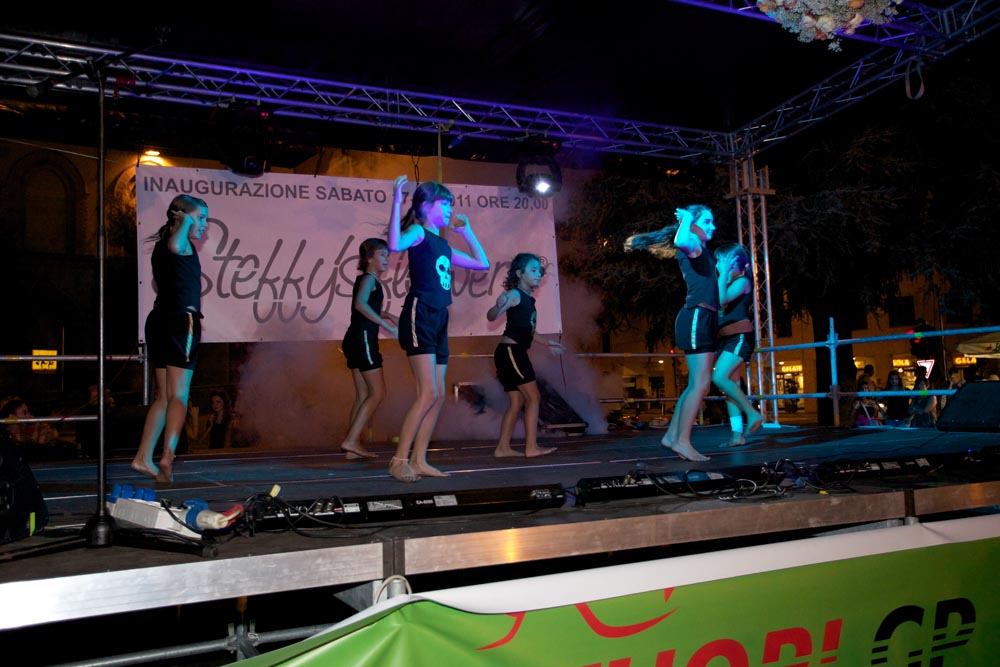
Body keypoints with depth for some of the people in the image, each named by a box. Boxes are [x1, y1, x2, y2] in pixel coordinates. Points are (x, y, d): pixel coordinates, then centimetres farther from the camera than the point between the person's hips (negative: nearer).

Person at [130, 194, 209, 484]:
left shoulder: (162, 243, 21)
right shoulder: (180, 242, -5)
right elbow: (176, 245, -29)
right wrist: (186, 222, -11)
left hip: (160, 319, 9)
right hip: (182, 321, -9)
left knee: (163, 395, 12)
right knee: (179, 396, -9)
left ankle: (143, 457, 12)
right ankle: (167, 456, -18)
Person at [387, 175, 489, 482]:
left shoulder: (442, 245, 20)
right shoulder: (419, 232, -3)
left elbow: (482, 263, 28)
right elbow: (395, 245, -28)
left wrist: (466, 230, 27)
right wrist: (397, 203, -26)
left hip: (438, 321, 9)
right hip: (419, 317, -9)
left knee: (438, 396, 6)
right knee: (428, 394, -14)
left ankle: (419, 460, 12)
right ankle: (399, 460, -6)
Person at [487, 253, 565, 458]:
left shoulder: (528, 299, 17)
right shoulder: (514, 294, -10)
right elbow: (491, 316, -23)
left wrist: (546, 343, 28)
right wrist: (499, 306, -44)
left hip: (514, 354, 9)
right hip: (510, 351, -9)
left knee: (516, 402, 11)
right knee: (533, 397, -7)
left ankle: (503, 448, 14)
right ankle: (531, 447, -6)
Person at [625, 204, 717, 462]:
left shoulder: (704, 250, 23)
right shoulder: (692, 244, -5)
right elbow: (680, 241, -33)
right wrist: (686, 220, -17)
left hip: (706, 319, 10)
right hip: (697, 317, -10)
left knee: (697, 384, 9)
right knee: (700, 383, -12)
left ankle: (672, 435, 13)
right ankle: (682, 441, -8)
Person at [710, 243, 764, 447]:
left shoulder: (742, 280, -6)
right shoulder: (728, 283, 19)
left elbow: (722, 299, -21)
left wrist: (723, 273, -14)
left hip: (739, 336, -9)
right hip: (726, 338, 9)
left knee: (720, 378, -22)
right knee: (730, 384, 4)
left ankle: (752, 413, -13)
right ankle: (738, 434, 4)